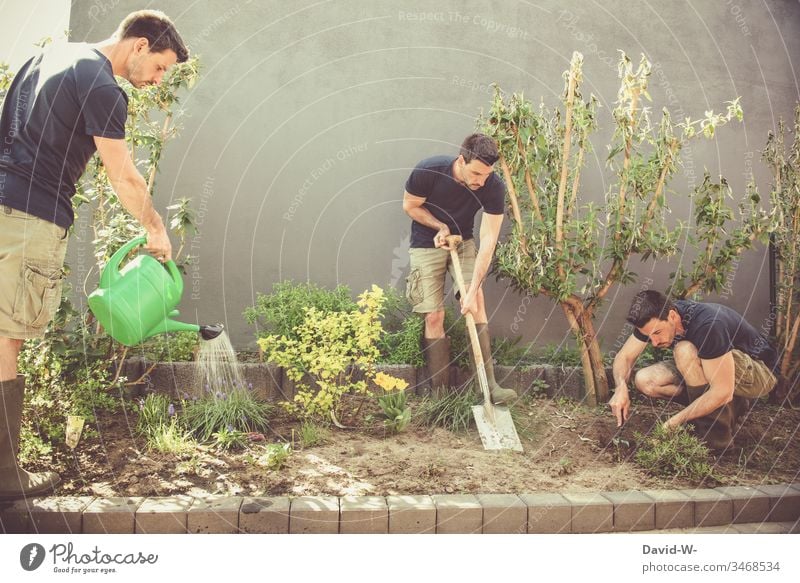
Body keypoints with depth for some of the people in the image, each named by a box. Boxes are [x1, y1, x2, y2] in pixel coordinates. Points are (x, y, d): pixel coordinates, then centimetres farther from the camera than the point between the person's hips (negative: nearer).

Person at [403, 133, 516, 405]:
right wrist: (440, 227, -21)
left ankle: (489, 385, -9)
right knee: (434, 317, -6)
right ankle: (439, 395, 4)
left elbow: (488, 240, -26)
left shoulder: (493, 187, -24)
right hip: (426, 244, -2)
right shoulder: (428, 171, -27)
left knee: (477, 303, -16)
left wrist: (472, 291, -31)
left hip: (462, 242, 2)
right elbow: (409, 205, -7)